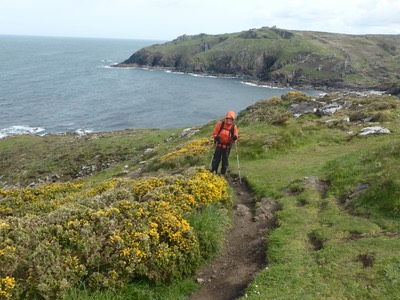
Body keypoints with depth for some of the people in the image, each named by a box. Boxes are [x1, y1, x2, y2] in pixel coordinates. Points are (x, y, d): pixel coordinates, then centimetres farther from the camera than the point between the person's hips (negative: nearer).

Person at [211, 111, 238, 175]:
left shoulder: (234, 127, -2)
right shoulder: (220, 124, -6)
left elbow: (235, 136, 3)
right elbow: (215, 133, 0)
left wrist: (234, 138, -20)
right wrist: (216, 137, -20)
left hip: (227, 146, 1)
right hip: (219, 145, -1)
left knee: (225, 160, 8)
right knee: (216, 159, 3)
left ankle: (223, 173, 20)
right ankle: (213, 171, 16)